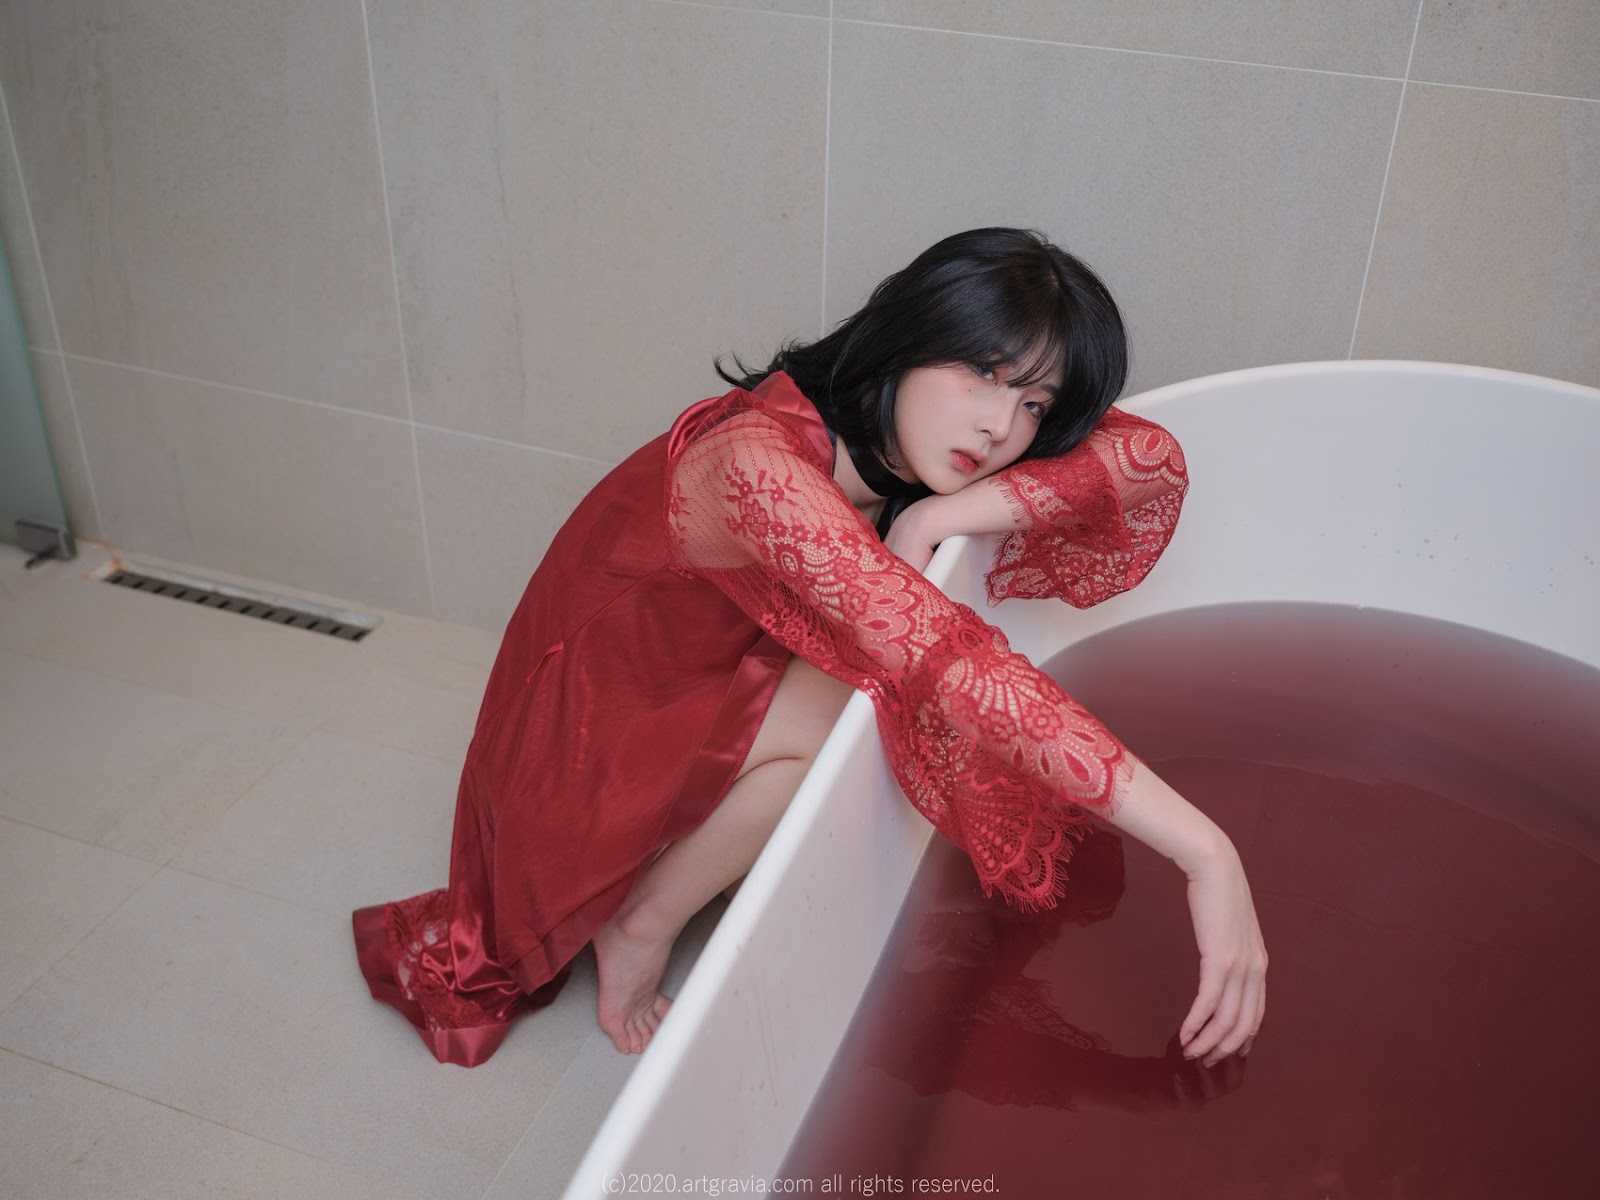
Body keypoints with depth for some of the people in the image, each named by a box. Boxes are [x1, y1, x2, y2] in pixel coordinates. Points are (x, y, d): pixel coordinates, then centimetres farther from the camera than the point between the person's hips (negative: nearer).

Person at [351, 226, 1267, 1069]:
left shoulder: (891, 442, -8)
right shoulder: (759, 460, -33)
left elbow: (1153, 458, -13)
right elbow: (949, 661, -42)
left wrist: (948, 513, -28)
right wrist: (1203, 850, -44)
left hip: (700, 729, 8)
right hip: (580, 757, -8)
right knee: (841, 702, -30)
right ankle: (639, 926, -7)